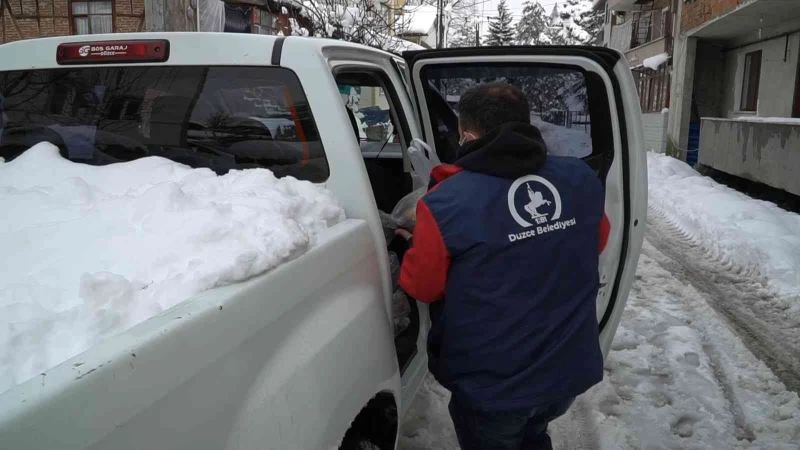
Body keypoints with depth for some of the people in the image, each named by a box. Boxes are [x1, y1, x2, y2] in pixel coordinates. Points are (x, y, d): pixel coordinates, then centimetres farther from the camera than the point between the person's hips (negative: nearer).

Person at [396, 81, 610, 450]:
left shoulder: (446, 203, -24)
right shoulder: (581, 180, -7)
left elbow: (420, 286, -10)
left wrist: (414, 247, 9)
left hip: (492, 385, -4)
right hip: (569, 370, 5)